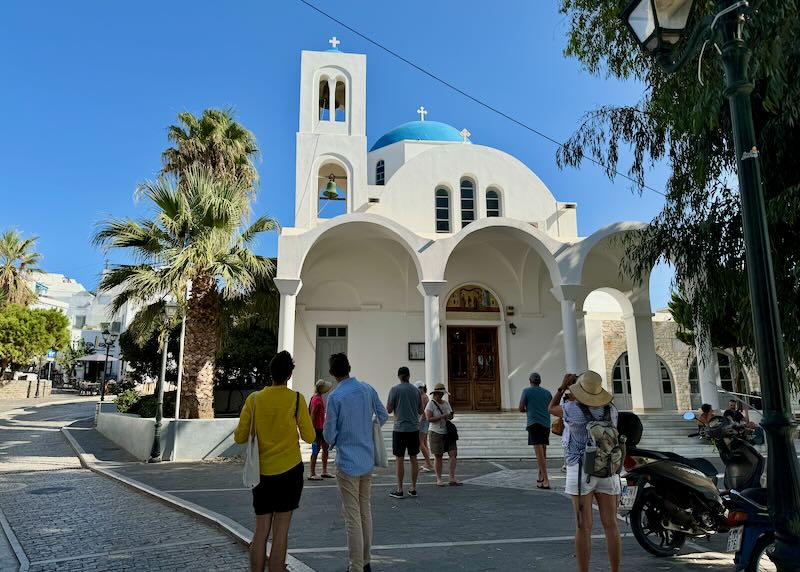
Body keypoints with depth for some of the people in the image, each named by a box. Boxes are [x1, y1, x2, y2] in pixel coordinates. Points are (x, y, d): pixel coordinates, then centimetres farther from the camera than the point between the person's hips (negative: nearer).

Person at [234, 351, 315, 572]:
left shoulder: (254, 399, -2)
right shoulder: (296, 399, -9)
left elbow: (240, 437, 1)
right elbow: (309, 437, -4)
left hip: (262, 471, 2)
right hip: (289, 470, -2)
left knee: (260, 531, 13)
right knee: (280, 531, 6)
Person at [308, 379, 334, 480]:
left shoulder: (319, 398, 11)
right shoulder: (317, 399, -18)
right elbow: (312, 415, -20)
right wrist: (313, 429, -20)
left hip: (321, 427, 10)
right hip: (317, 428, -10)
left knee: (325, 448, 13)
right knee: (316, 450, -2)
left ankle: (324, 472, 22)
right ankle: (312, 474, 6)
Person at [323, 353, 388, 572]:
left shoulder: (335, 397, -16)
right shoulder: (368, 389, -1)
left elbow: (329, 433, -9)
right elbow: (383, 416, 11)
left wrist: (333, 442, 13)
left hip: (348, 463, -6)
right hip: (368, 460, 6)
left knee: (352, 517, 2)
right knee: (366, 511, 18)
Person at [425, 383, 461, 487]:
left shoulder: (446, 403, 12)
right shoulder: (431, 404, -6)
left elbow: (451, 415, 20)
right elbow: (429, 418, -15)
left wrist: (450, 416, -3)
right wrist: (442, 417, -19)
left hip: (448, 433, 5)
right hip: (437, 433, -5)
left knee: (453, 453, -4)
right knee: (438, 456, 0)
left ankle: (452, 479, 0)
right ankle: (439, 479, 13)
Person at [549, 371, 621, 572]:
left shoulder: (572, 408, -12)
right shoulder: (611, 409, 0)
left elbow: (552, 408, 9)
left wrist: (563, 386, 13)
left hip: (581, 471, -3)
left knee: (583, 527, 0)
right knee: (611, 525, 9)